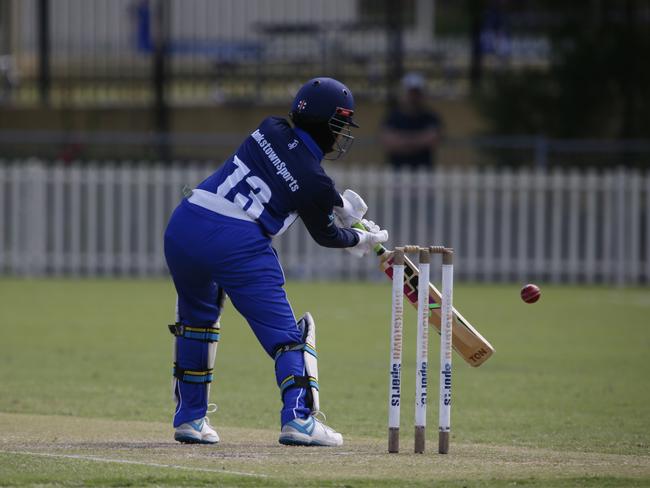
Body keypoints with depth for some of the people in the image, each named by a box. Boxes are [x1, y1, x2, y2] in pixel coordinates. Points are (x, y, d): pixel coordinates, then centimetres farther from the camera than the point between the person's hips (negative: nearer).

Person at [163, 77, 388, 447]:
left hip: (184, 228, 6)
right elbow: (326, 235, 15)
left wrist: (339, 203, 31)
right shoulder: (316, 183, -3)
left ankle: (190, 417, 25)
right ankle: (299, 419, -9)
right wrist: (362, 239, 33)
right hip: (239, 246, -6)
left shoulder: (271, 131, 11)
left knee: (197, 319, 25)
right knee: (284, 331, 5)